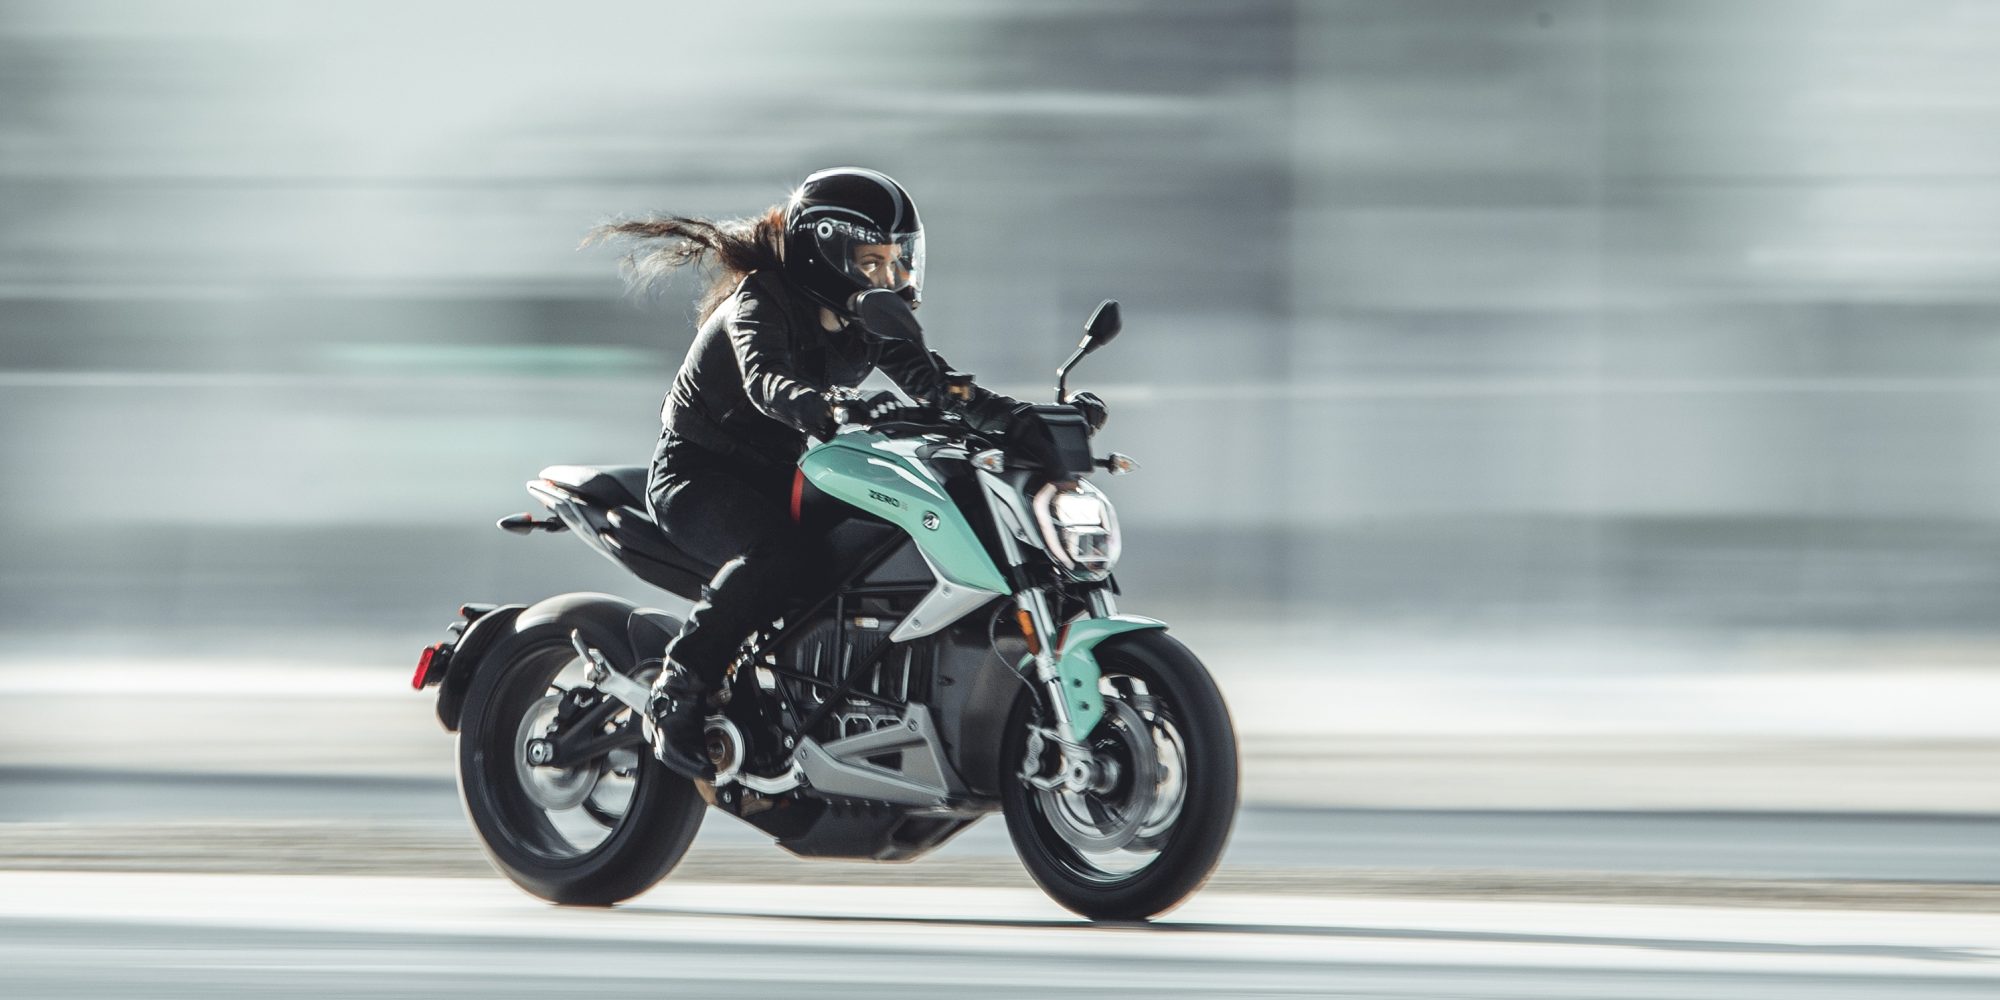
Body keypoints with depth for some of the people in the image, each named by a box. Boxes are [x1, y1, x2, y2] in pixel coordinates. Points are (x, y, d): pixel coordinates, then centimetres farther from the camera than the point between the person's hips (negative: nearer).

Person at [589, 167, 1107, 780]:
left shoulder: (869, 324, 4)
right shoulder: (757, 305, -18)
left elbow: (932, 382, -2)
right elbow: (767, 383, -38)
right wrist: (836, 407, -59)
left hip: (783, 483, 7)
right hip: (700, 476, -7)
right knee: (776, 554, -38)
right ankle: (676, 694, -27)